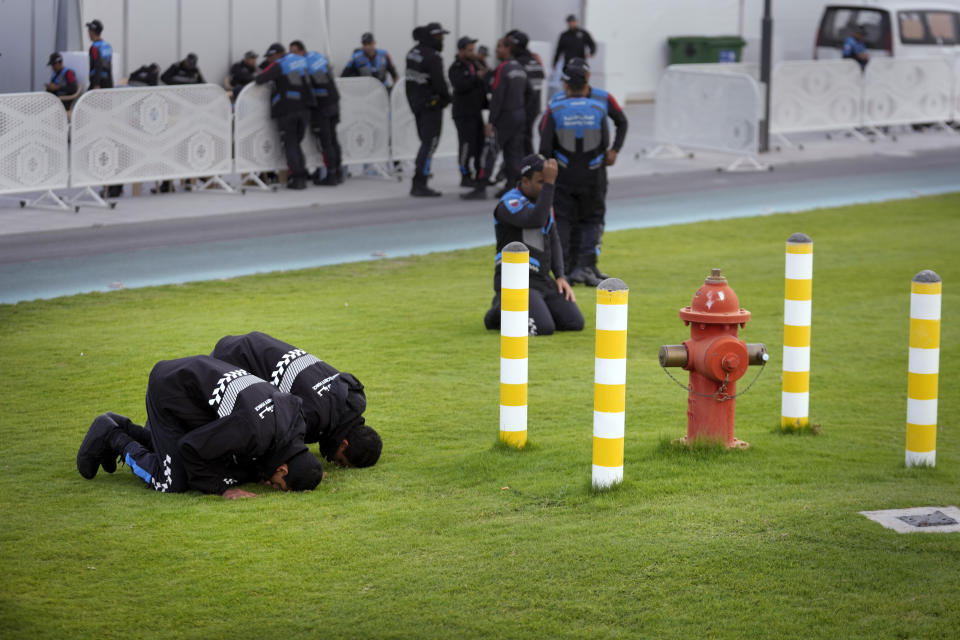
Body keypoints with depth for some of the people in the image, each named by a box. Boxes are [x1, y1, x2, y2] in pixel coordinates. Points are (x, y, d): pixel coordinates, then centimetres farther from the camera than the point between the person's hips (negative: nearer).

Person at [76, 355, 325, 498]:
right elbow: (191, 448, -24)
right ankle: (113, 437, 13)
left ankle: (124, 430, 23)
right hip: (169, 390, -8)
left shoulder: (294, 418, -10)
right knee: (172, 482, -7)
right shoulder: (252, 431, -36)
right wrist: (222, 488, -15)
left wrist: (259, 473, -4)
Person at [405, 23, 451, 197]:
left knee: (426, 143, 16)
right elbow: (439, 83, -19)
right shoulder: (432, 57, -19)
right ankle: (420, 185, -9)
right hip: (431, 104, -9)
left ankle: (418, 184, 15)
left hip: (416, 103, 9)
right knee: (429, 144, -6)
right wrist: (446, 98, 0)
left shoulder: (413, 53, 9)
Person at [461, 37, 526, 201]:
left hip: (505, 117, -9)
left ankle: (480, 188, -11)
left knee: (489, 151, -8)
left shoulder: (503, 69, -15)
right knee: (513, 152, 11)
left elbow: (497, 96, -19)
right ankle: (512, 186, 10)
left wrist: (491, 121, -18)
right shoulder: (520, 69, 12)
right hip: (520, 115, 9)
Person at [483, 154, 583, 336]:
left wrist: (560, 277, 6)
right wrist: (549, 183, -33)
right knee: (543, 328, -27)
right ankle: (501, 312, 2)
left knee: (575, 323, -4)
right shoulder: (508, 204, -14)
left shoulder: (542, 199, 12)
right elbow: (535, 221, -33)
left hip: (542, 280, 8)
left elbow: (553, 240, 18)